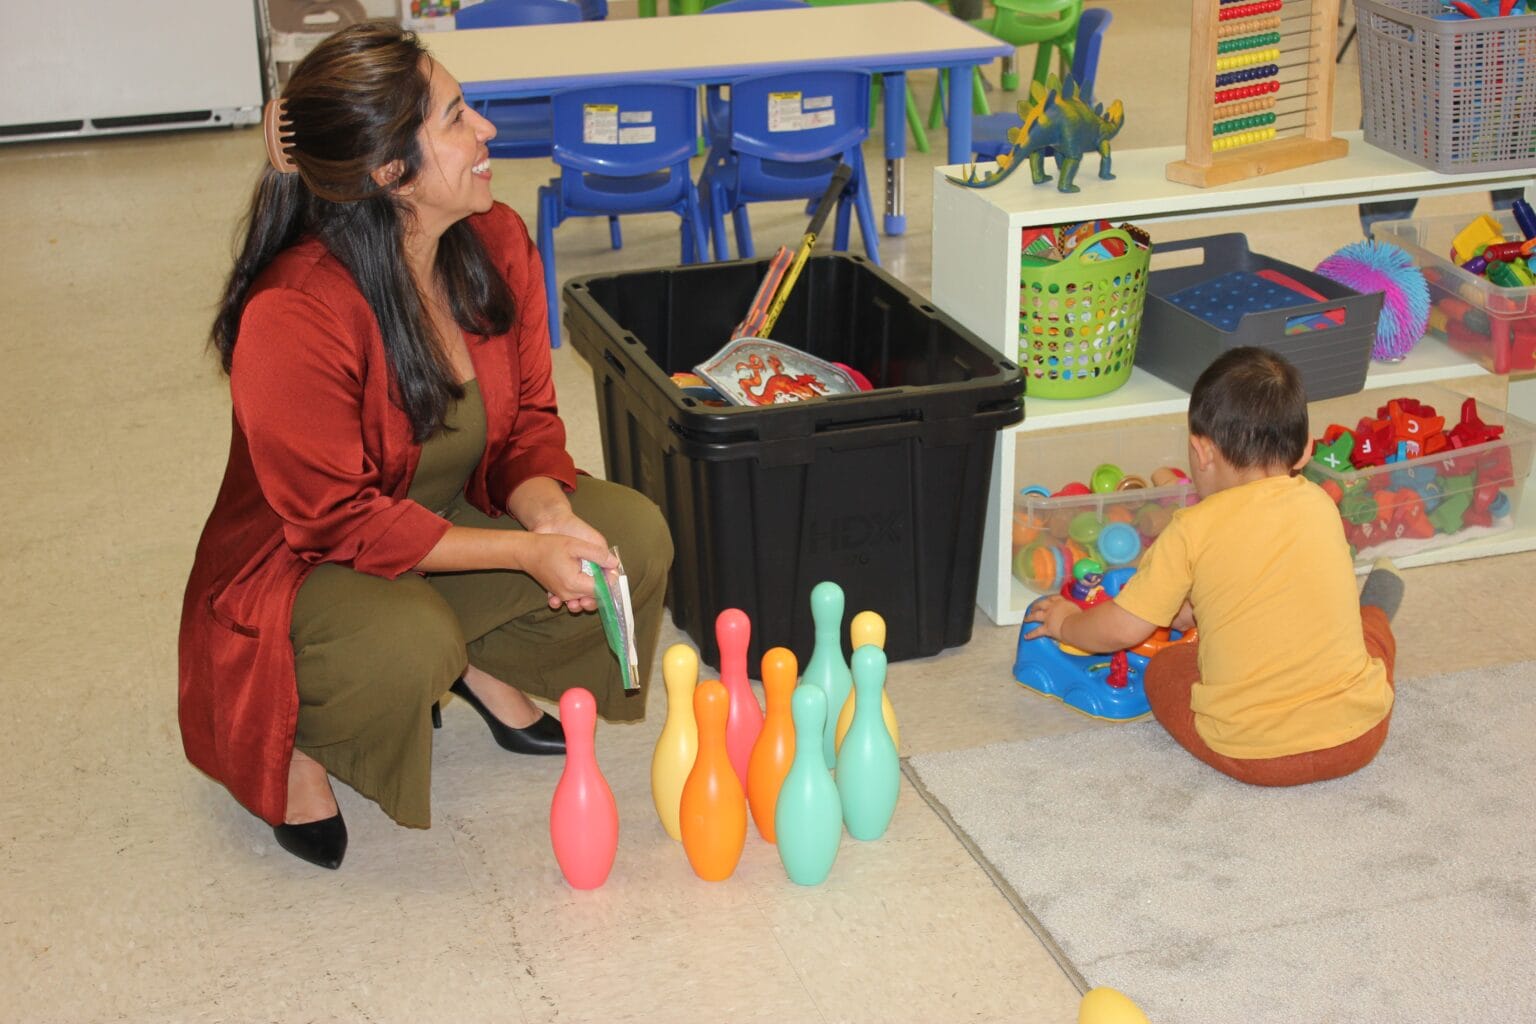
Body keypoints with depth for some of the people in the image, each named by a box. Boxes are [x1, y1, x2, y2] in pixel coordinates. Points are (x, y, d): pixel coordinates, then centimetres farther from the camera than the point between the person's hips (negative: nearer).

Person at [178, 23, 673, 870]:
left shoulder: (496, 243, -11)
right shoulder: (293, 318, -32)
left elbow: (527, 419, -1)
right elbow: (342, 520, -26)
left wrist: (548, 513, -23)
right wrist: (524, 553, -30)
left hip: (453, 520, 7)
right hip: (302, 565, -6)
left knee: (633, 535, -13)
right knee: (406, 652, -38)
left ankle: (482, 664, 12)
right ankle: (295, 737, -2)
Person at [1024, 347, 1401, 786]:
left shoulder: (1194, 529, -10)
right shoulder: (1319, 504, 3)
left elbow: (1122, 629, -4)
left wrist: (1065, 622, 17)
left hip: (1249, 753, -3)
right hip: (1360, 737, 4)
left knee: (1163, 668, 23)